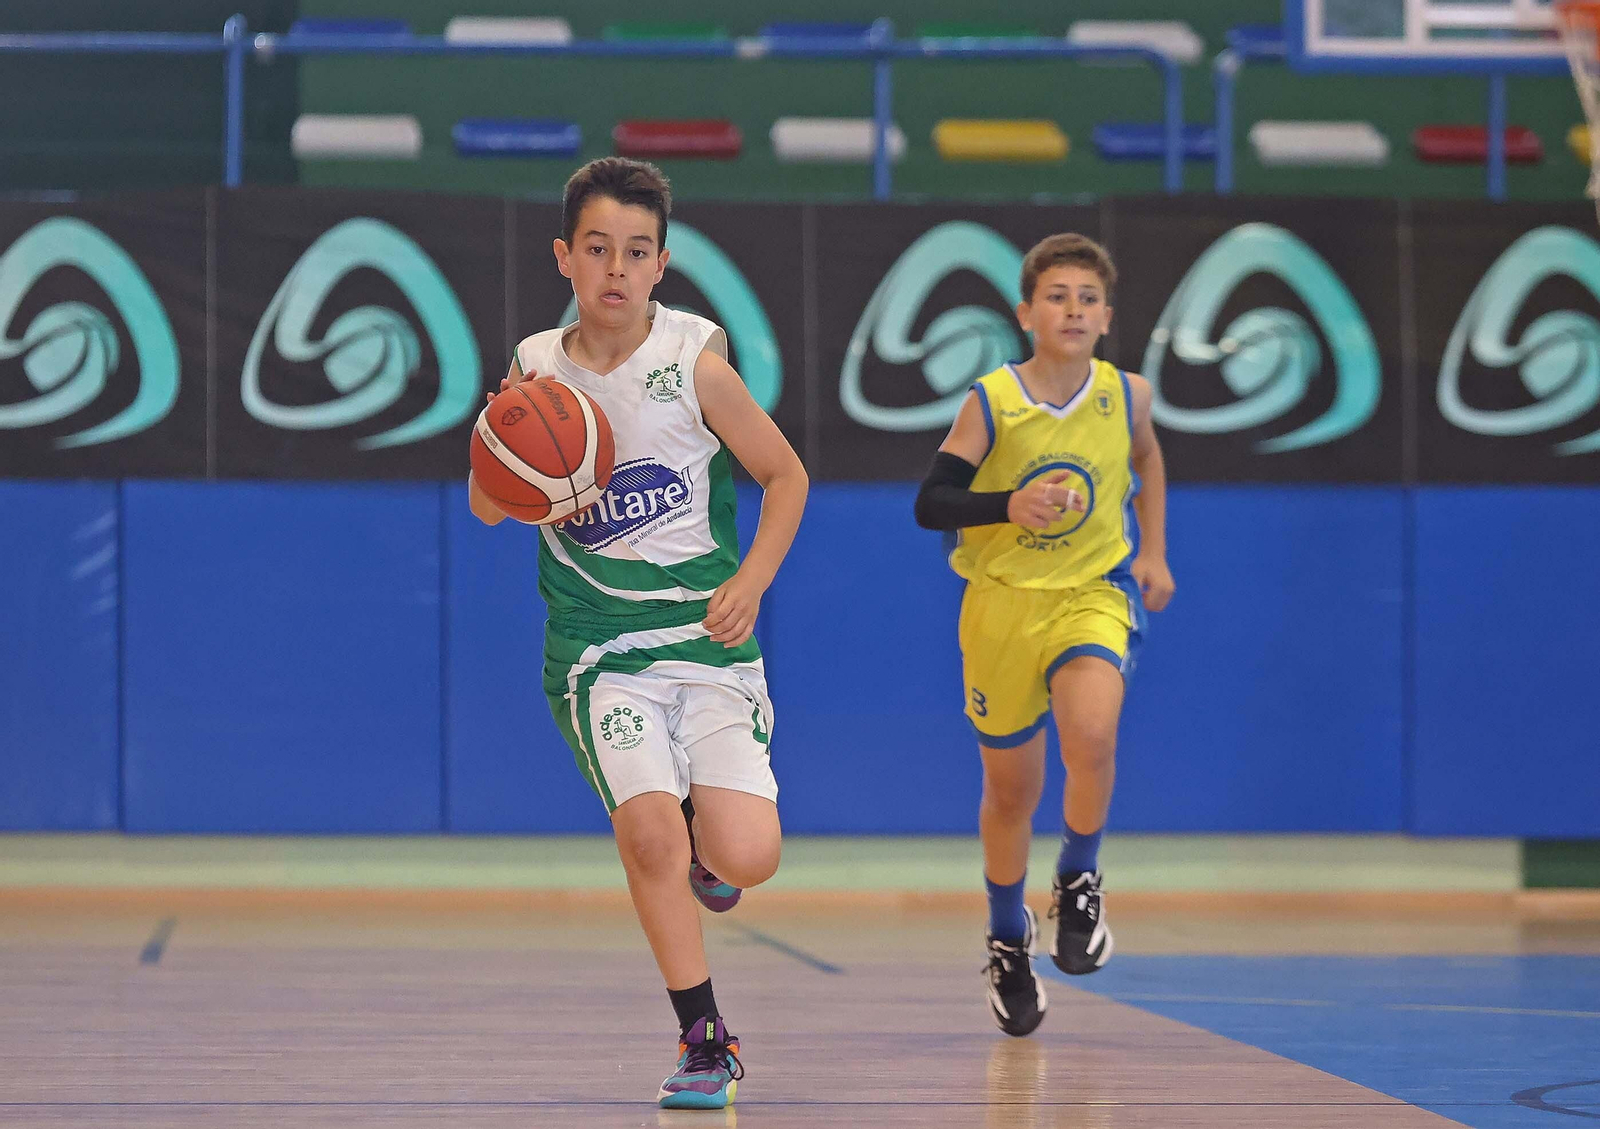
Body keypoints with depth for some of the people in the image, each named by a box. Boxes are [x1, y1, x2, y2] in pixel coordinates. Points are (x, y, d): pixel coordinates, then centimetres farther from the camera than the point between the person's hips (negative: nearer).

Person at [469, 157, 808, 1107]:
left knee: (745, 859, -14)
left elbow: (786, 474, 5)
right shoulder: (537, 367, 1)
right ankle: (706, 1042, -5)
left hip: (708, 638, -1)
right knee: (648, 831, -21)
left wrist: (750, 582, -9)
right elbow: (487, 508, 11)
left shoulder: (694, 362, -6)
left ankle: (706, 841, 26)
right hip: (598, 649, 1)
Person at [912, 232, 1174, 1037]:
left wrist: (1153, 553, 14)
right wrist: (1009, 506, -26)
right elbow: (929, 503, -10)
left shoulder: (1127, 395, -3)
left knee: (1092, 733, -29)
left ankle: (1078, 884, -4)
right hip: (1002, 602, 0)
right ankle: (1008, 942, 35)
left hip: (1093, 595, 0)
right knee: (1010, 789, 11)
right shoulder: (990, 404, -11)